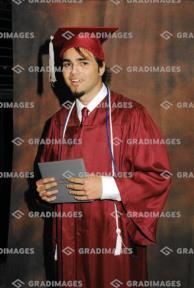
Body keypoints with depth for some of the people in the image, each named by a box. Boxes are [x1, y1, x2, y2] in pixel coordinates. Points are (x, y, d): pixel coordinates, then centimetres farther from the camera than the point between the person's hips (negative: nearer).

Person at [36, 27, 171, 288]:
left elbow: (159, 176, -12)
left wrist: (105, 187, -21)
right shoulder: (60, 120, 7)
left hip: (114, 236, -4)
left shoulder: (130, 115, -10)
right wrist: (45, 186, -4)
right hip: (70, 237, 5)